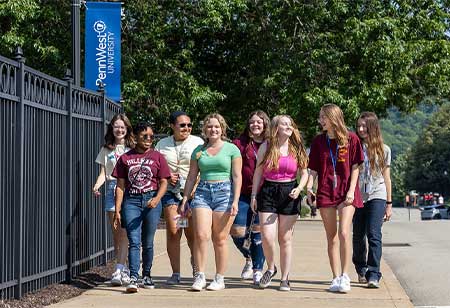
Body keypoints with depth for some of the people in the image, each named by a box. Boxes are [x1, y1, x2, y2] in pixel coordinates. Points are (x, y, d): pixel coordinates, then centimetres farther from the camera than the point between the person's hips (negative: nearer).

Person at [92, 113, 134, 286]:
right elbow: (103, 173, 11)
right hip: (111, 189, 3)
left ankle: (119, 270, -17)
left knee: (123, 231, -12)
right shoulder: (106, 150, 14)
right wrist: (97, 186, -8)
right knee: (115, 232, 3)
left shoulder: (132, 149, 7)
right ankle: (123, 268, 12)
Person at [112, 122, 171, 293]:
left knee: (148, 242, 9)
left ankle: (146, 275, 24)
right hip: (131, 201, 0)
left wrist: (157, 198, -16)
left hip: (151, 201, 1)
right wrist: (117, 210, 1)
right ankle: (133, 278, -15)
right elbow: (120, 186, 6)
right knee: (134, 241, -10)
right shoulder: (125, 158, 7)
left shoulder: (157, 157, 6)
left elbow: (164, 182, 3)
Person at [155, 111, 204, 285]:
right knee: (173, 232, -5)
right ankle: (175, 273, 1)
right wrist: (167, 177, -2)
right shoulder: (162, 144, 12)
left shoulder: (197, 142, 5)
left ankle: (195, 261, 30)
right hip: (170, 191, 2)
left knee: (192, 233, 0)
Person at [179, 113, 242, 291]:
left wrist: (235, 200, -8)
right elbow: (191, 177, 16)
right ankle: (200, 276, -6)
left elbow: (237, 176, 1)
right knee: (201, 235, -12)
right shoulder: (199, 151, 13)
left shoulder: (231, 149, 5)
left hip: (224, 192, -2)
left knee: (220, 239, -1)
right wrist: (185, 200, 10)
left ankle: (219, 279, 7)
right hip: (202, 192, 2)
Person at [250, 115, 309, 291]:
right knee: (267, 237, -10)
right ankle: (270, 268, 17)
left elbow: (304, 173, 7)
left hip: (289, 194, 1)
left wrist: (299, 188, -11)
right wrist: (254, 196, 2)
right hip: (268, 192, 0)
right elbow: (258, 172, 7)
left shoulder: (297, 149, 6)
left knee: (285, 239, 4)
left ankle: (285, 278, 13)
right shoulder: (266, 147, 4)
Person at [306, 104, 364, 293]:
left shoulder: (351, 139, -1)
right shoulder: (318, 141, 8)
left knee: (344, 233, -16)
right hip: (325, 192, 3)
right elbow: (313, 169, 9)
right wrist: (309, 187, -8)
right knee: (331, 237, 4)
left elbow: (355, 167, 0)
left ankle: (345, 276, -8)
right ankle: (336, 278, 9)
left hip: (346, 192, -3)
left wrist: (351, 191, -9)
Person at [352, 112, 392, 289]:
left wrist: (389, 204, 10)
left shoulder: (383, 150, 6)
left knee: (374, 235, -13)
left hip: (377, 196, -1)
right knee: (358, 236, 7)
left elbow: (386, 178, 11)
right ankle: (361, 270, 27)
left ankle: (373, 275, -13)